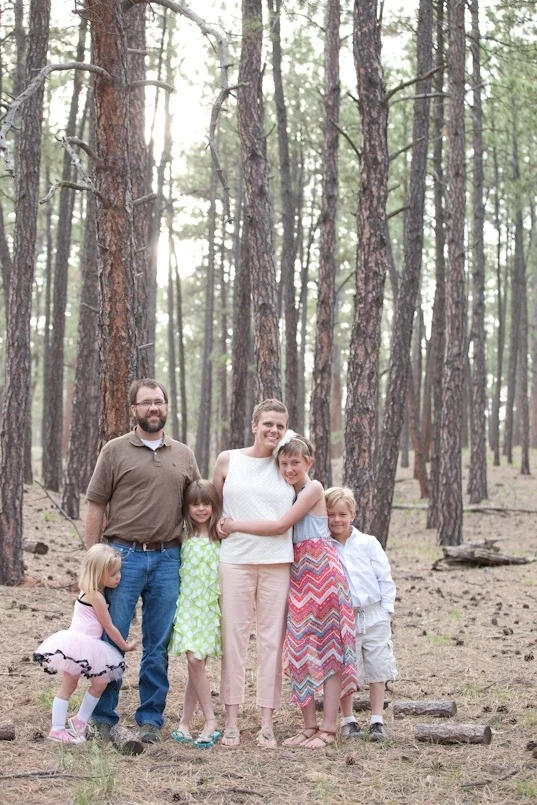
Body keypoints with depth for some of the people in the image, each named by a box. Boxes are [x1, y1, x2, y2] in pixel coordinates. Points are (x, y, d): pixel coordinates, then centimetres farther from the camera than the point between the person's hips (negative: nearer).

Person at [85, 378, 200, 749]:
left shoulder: (184, 455, 13)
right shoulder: (116, 451, 3)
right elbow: (96, 507, 2)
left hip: (168, 558, 3)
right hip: (124, 555, -2)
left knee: (158, 645, 6)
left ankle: (151, 720, 14)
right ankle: (103, 718, 7)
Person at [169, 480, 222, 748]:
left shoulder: (221, 538, 3)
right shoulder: (182, 536, 3)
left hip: (210, 605, 0)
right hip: (187, 604, 0)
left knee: (197, 661, -2)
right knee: (194, 660, -9)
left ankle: (185, 722, 8)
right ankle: (210, 721, -2)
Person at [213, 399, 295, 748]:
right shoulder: (228, 460, 5)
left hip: (277, 562, 1)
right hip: (235, 560, 0)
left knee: (272, 639, 2)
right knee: (234, 636, 1)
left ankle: (267, 723, 8)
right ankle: (232, 721, 9)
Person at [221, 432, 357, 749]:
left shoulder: (314, 488, -9)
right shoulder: (289, 493, 16)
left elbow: (281, 526, -16)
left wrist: (236, 526, -12)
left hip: (322, 571, -8)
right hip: (298, 573, 8)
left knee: (328, 646, -3)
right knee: (301, 648, 7)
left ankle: (328, 728, -1)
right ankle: (310, 725, 14)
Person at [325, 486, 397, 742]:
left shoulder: (368, 543, 0)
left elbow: (385, 578, 3)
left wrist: (386, 609, -1)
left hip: (374, 616, 0)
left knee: (377, 669, 5)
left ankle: (377, 721, 12)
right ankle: (348, 720, 15)